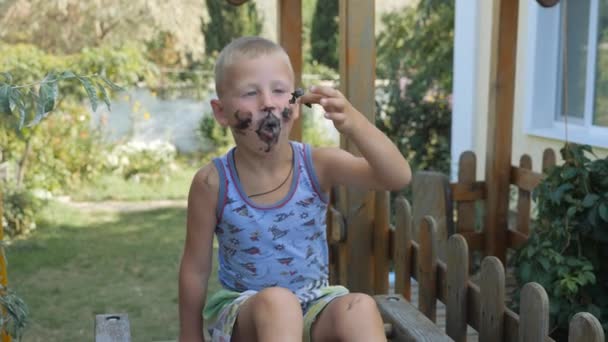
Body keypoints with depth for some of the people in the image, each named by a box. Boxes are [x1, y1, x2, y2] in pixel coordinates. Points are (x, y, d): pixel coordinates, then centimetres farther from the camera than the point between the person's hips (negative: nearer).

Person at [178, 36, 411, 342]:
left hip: (314, 301, 2)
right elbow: (195, 268, -4)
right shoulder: (213, 182, -14)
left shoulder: (319, 165, -11)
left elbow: (399, 178, -23)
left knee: (361, 308, -29)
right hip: (242, 307, -1)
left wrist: (354, 125, -39)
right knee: (276, 303, -35)